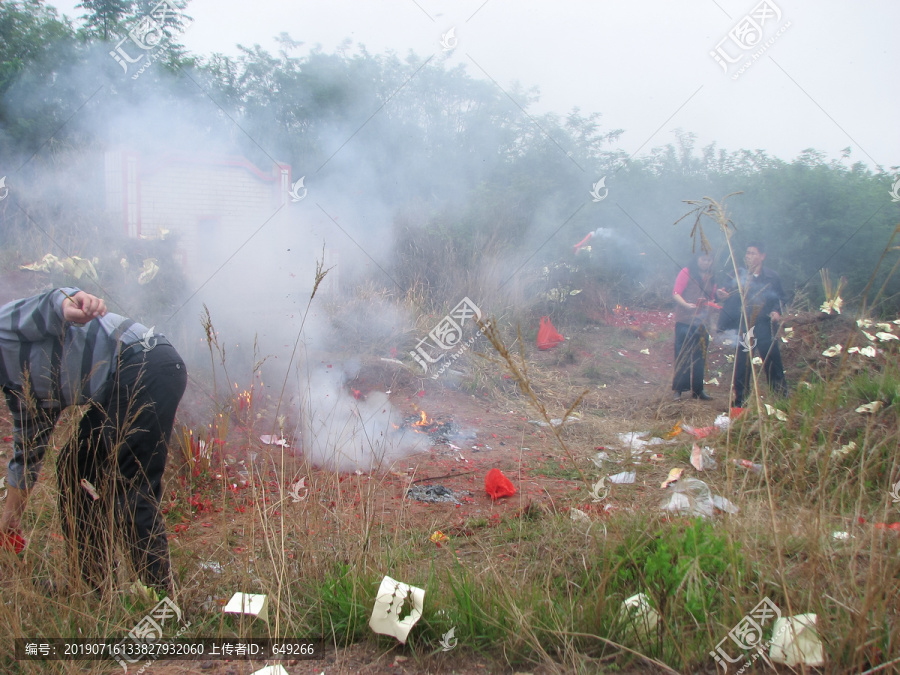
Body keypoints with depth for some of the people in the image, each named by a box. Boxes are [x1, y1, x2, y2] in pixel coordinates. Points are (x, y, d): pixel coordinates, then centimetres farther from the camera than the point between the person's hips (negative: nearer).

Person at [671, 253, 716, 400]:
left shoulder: (711, 278, 15)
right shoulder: (687, 273, -3)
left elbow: (711, 299, 21)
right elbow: (676, 293, -10)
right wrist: (686, 304, -27)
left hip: (702, 322, 5)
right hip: (685, 321, -5)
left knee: (700, 357, 7)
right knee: (682, 356, -4)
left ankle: (697, 389, 16)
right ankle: (678, 389, 3)